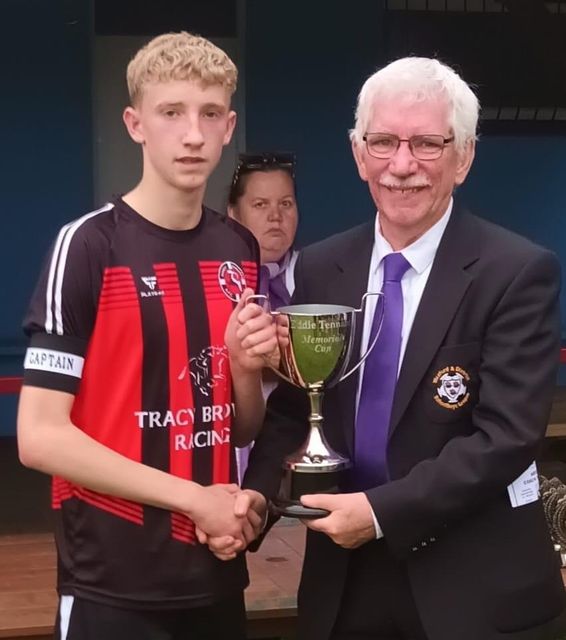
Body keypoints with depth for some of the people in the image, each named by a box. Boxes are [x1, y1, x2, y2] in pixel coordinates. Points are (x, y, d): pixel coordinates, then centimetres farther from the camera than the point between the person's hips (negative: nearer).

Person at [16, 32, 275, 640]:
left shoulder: (241, 251, 6)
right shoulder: (88, 246, -11)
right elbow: (40, 436, -15)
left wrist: (247, 366, -7)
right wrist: (192, 497, -14)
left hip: (216, 575, 6)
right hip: (114, 582, -5)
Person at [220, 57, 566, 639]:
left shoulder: (517, 273, -11)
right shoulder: (320, 269, 4)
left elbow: (507, 435, -17)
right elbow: (291, 408, 7)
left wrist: (382, 511, -20)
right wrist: (255, 494, -10)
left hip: (474, 587, -4)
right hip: (346, 580, 4)